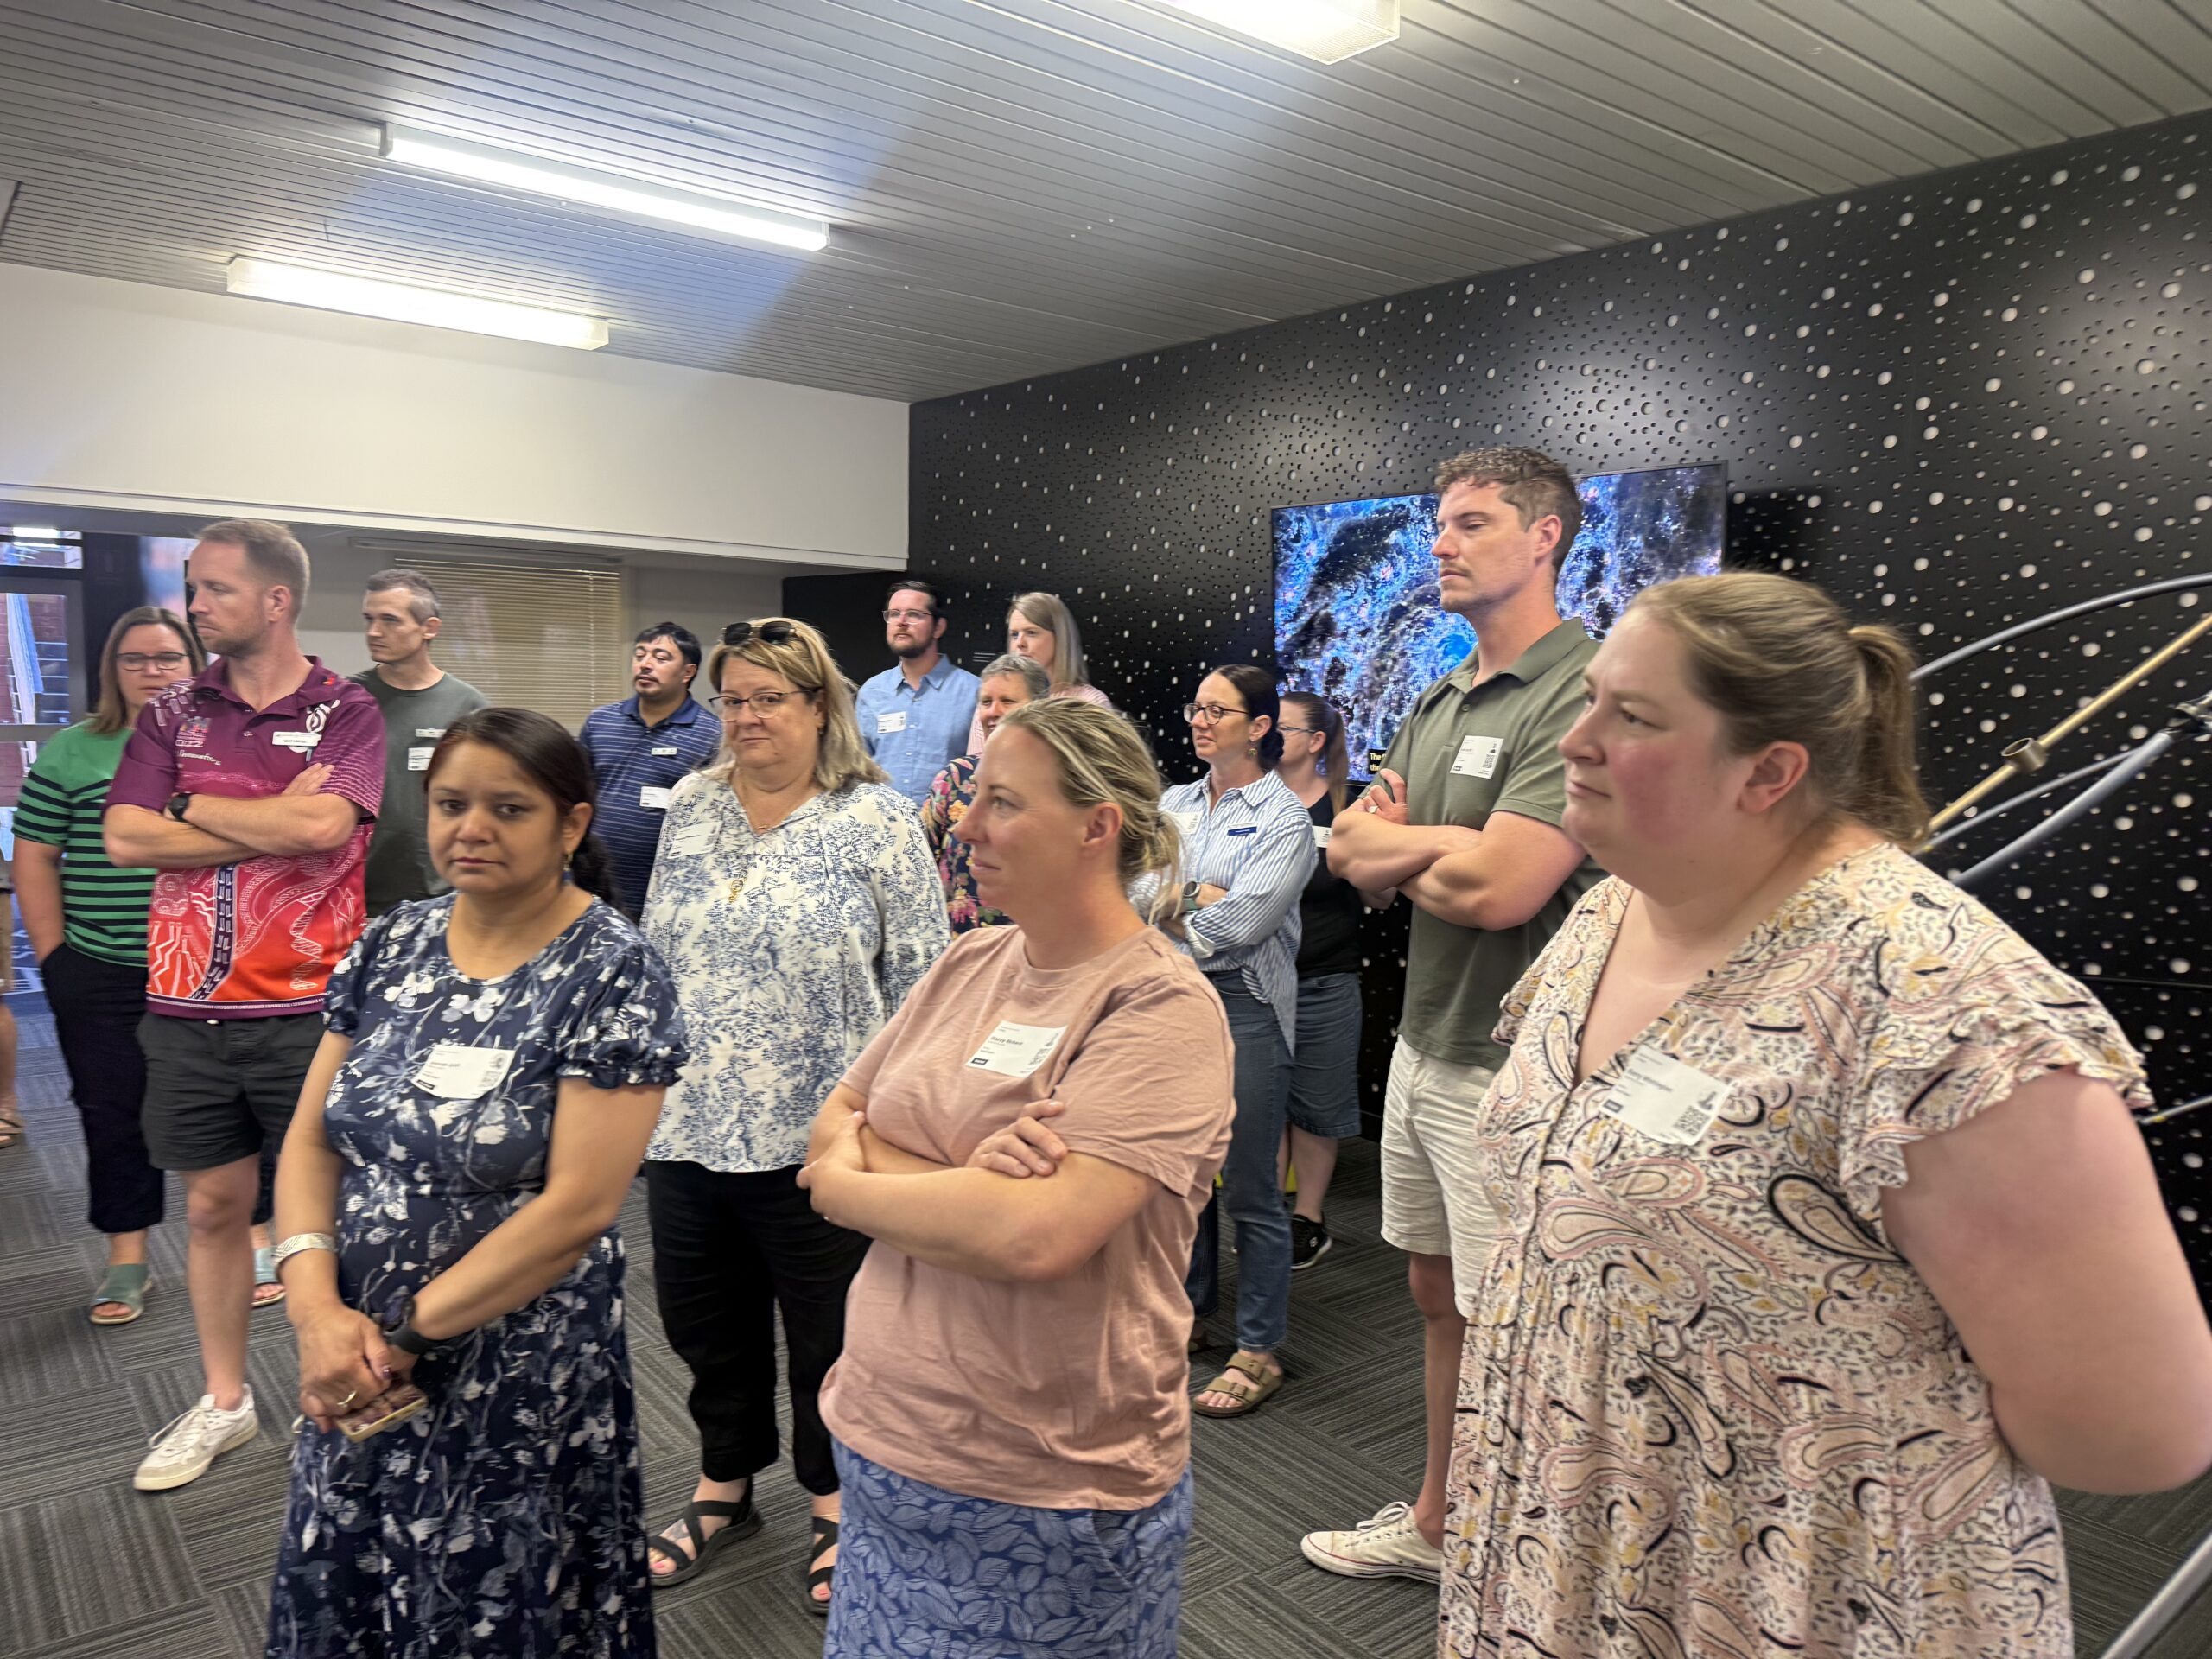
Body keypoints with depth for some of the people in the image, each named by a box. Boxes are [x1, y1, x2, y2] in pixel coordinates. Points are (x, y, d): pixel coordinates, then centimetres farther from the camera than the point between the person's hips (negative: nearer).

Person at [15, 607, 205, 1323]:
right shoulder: (71, 752, 2)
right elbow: (34, 857, 4)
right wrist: (54, 957, -1)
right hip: (102, 978, 0)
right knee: (113, 1115, 9)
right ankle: (127, 1259, 23)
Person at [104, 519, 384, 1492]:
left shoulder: (346, 712, -4)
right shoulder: (174, 712, 7)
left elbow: (325, 825, -22)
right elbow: (123, 837, -5)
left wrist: (190, 806, -8)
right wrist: (275, 820, -12)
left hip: (305, 1009, -4)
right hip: (186, 1009, 4)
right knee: (214, 1205, 16)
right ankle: (223, 1401, 33)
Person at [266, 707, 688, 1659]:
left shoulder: (610, 972, -16)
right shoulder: (393, 944, 1)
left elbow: (580, 1204, -20)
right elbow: (311, 1138, 2)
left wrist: (405, 1332, -16)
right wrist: (318, 1309, -13)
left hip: (517, 1386, -5)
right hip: (353, 1367, 5)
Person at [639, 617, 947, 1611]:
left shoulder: (878, 820, -8)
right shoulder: (691, 809, 7)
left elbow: (921, 979, -9)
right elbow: (653, 955, 14)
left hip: (815, 1137, -5)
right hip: (687, 1126, 5)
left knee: (828, 1335, 11)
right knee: (707, 1324, 19)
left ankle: (835, 1507, 35)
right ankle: (723, 1490, 43)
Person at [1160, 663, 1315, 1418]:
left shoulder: (1284, 817, -8)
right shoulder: (1174, 802, 10)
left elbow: (1242, 924, -18)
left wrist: (1166, 905, -6)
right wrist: (1199, 894, -13)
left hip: (1244, 1004, -6)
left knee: (1248, 1189, 1)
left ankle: (1258, 1352, 14)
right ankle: (1189, 1311, 34)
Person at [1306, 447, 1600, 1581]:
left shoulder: (1584, 696, -18)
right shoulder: (1438, 703, 11)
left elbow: (1495, 889, -26)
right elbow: (1350, 856, 7)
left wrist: (1391, 851, -6)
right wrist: (1447, 845, -14)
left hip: (1510, 1067, -9)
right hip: (1423, 1045, 9)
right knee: (1437, 1296, 21)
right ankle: (1436, 1522, 41)